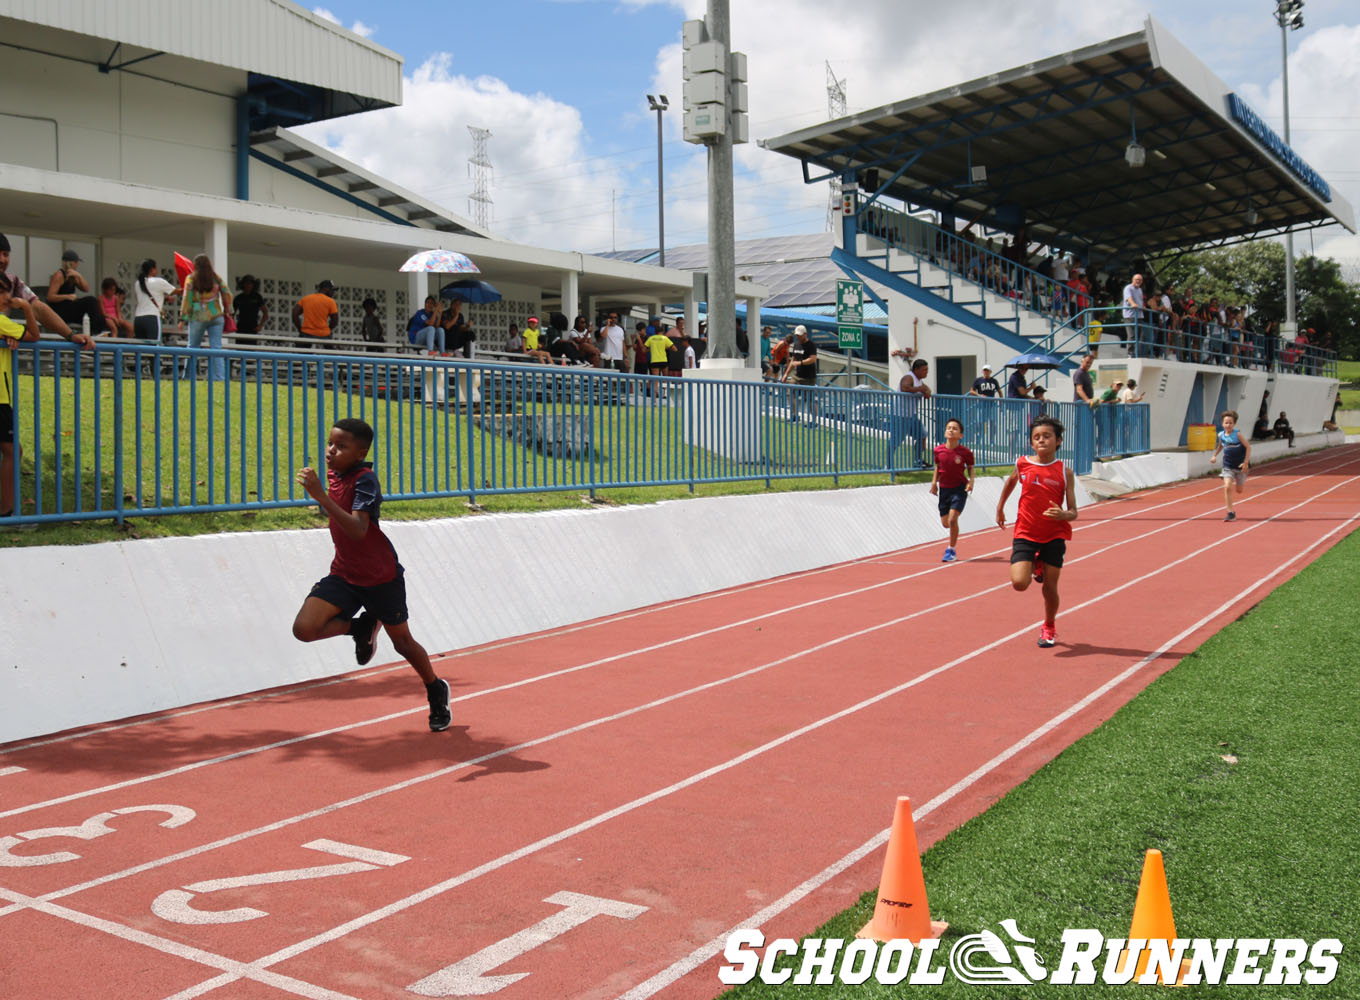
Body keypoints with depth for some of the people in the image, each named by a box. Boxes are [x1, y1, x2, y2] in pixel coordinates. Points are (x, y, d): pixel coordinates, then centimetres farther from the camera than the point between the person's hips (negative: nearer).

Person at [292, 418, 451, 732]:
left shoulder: (365, 480, -22)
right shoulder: (333, 473, 1)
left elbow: (358, 531, -38)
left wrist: (321, 496, -43)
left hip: (381, 578, -6)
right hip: (343, 574, 6)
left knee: (403, 643, 10)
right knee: (304, 629, -16)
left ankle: (437, 692, 37)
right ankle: (362, 626, 12)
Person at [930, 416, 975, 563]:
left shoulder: (965, 452, -12)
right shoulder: (939, 450, -4)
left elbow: (970, 467, 3)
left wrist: (971, 481, -12)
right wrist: (934, 482, 2)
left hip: (960, 488, -4)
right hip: (944, 488, 4)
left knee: (952, 519, -17)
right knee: (945, 523, 8)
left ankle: (952, 550, 1)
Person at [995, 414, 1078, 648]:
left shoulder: (1064, 472, -7)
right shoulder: (1022, 464, -4)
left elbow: (1073, 512, -5)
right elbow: (1011, 481, 21)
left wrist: (1063, 515, -27)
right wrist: (1000, 507, 27)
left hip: (1054, 536, -1)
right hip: (1026, 534, 1)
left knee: (1050, 587, 3)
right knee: (1019, 583, -15)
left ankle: (1049, 627, 33)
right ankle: (1036, 567, 23)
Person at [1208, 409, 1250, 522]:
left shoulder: (1237, 434, -16)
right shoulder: (1221, 435, -3)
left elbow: (1248, 446, -12)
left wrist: (1246, 462, -17)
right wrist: (1215, 455, 10)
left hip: (1240, 466, -2)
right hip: (1228, 466, 2)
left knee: (1240, 491, 9)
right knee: (1227, 487, -15)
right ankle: (1231, 513, -10)